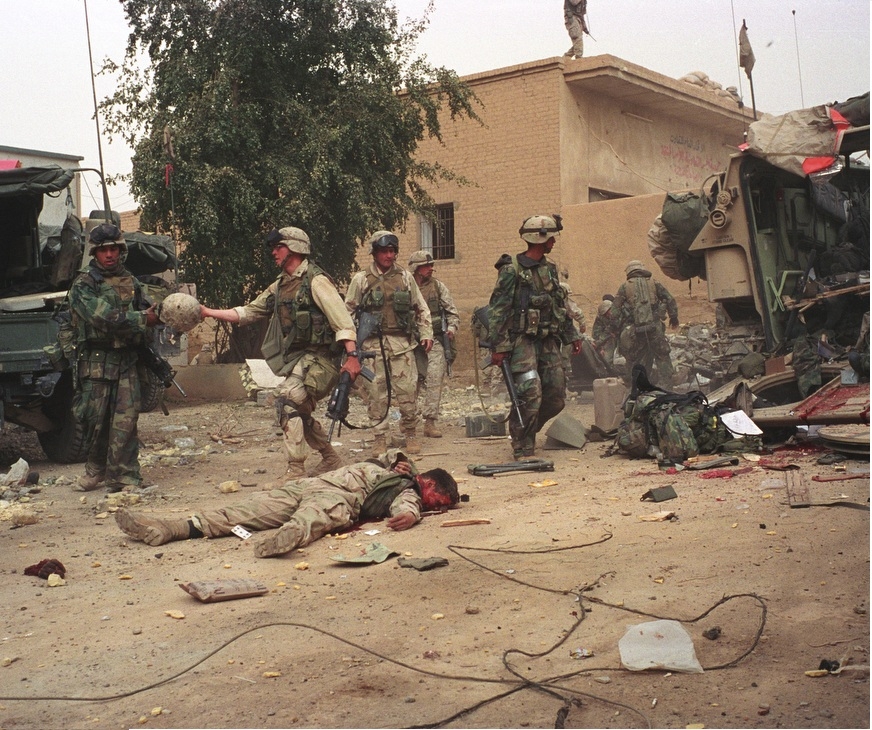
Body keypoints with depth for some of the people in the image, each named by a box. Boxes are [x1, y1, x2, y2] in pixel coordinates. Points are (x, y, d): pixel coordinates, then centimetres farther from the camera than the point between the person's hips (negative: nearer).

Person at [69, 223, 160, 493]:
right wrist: (142, 319, -13)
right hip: (95, 361, -3)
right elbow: (104, 318, -16)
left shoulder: (131, 283, 13)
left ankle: (124, 476, -3)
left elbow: (143, 319, 20)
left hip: (127, 361, 3)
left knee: (125, 420, -5)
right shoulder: (83, 285, -3)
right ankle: (96, 469, 23)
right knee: (96, 420, 4)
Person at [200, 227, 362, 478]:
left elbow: (343, 320, -18)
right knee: (299, 412, 18)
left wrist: (352, 355, -28)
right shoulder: (280, 286, 15)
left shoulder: (316, 281, -11)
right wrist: (208, 312, 11)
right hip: (295, 359, 10)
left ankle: (296, 471, -23)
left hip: (318, 358, -10)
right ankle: (331, 460, 36)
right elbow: (247, 312, 18)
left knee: (288, 397, -25)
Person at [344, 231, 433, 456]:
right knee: (376, 393, 0)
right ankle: (380, 437, 9)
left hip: (402, 344, 1)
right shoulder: (361, 279, 6)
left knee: (408, 391, -3)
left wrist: (426, 334, 7)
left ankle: (411, 434, 10)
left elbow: (421, 308, 17)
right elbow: (348, 311, 7)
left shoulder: (405, 277, 11)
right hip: (373, 345, -1)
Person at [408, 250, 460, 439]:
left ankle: (430, 422, -10)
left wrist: (452, 328, -10)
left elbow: (452, 312, 6)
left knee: (435, 378, -12)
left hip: (435, 341, 0)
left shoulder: (438, 286, 4)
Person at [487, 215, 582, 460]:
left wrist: (573, 335, 20)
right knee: (530, 393, -16)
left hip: (548, 341, 7)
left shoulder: (550, 269, 14)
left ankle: (524, 430, 26)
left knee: (556, 397, 5)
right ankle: (523, 449, -5)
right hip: (522, 340, -7)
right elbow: (497, 310, -11)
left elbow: (561, 308, 23)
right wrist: (499, 347, -16)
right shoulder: (512, 270, -8)